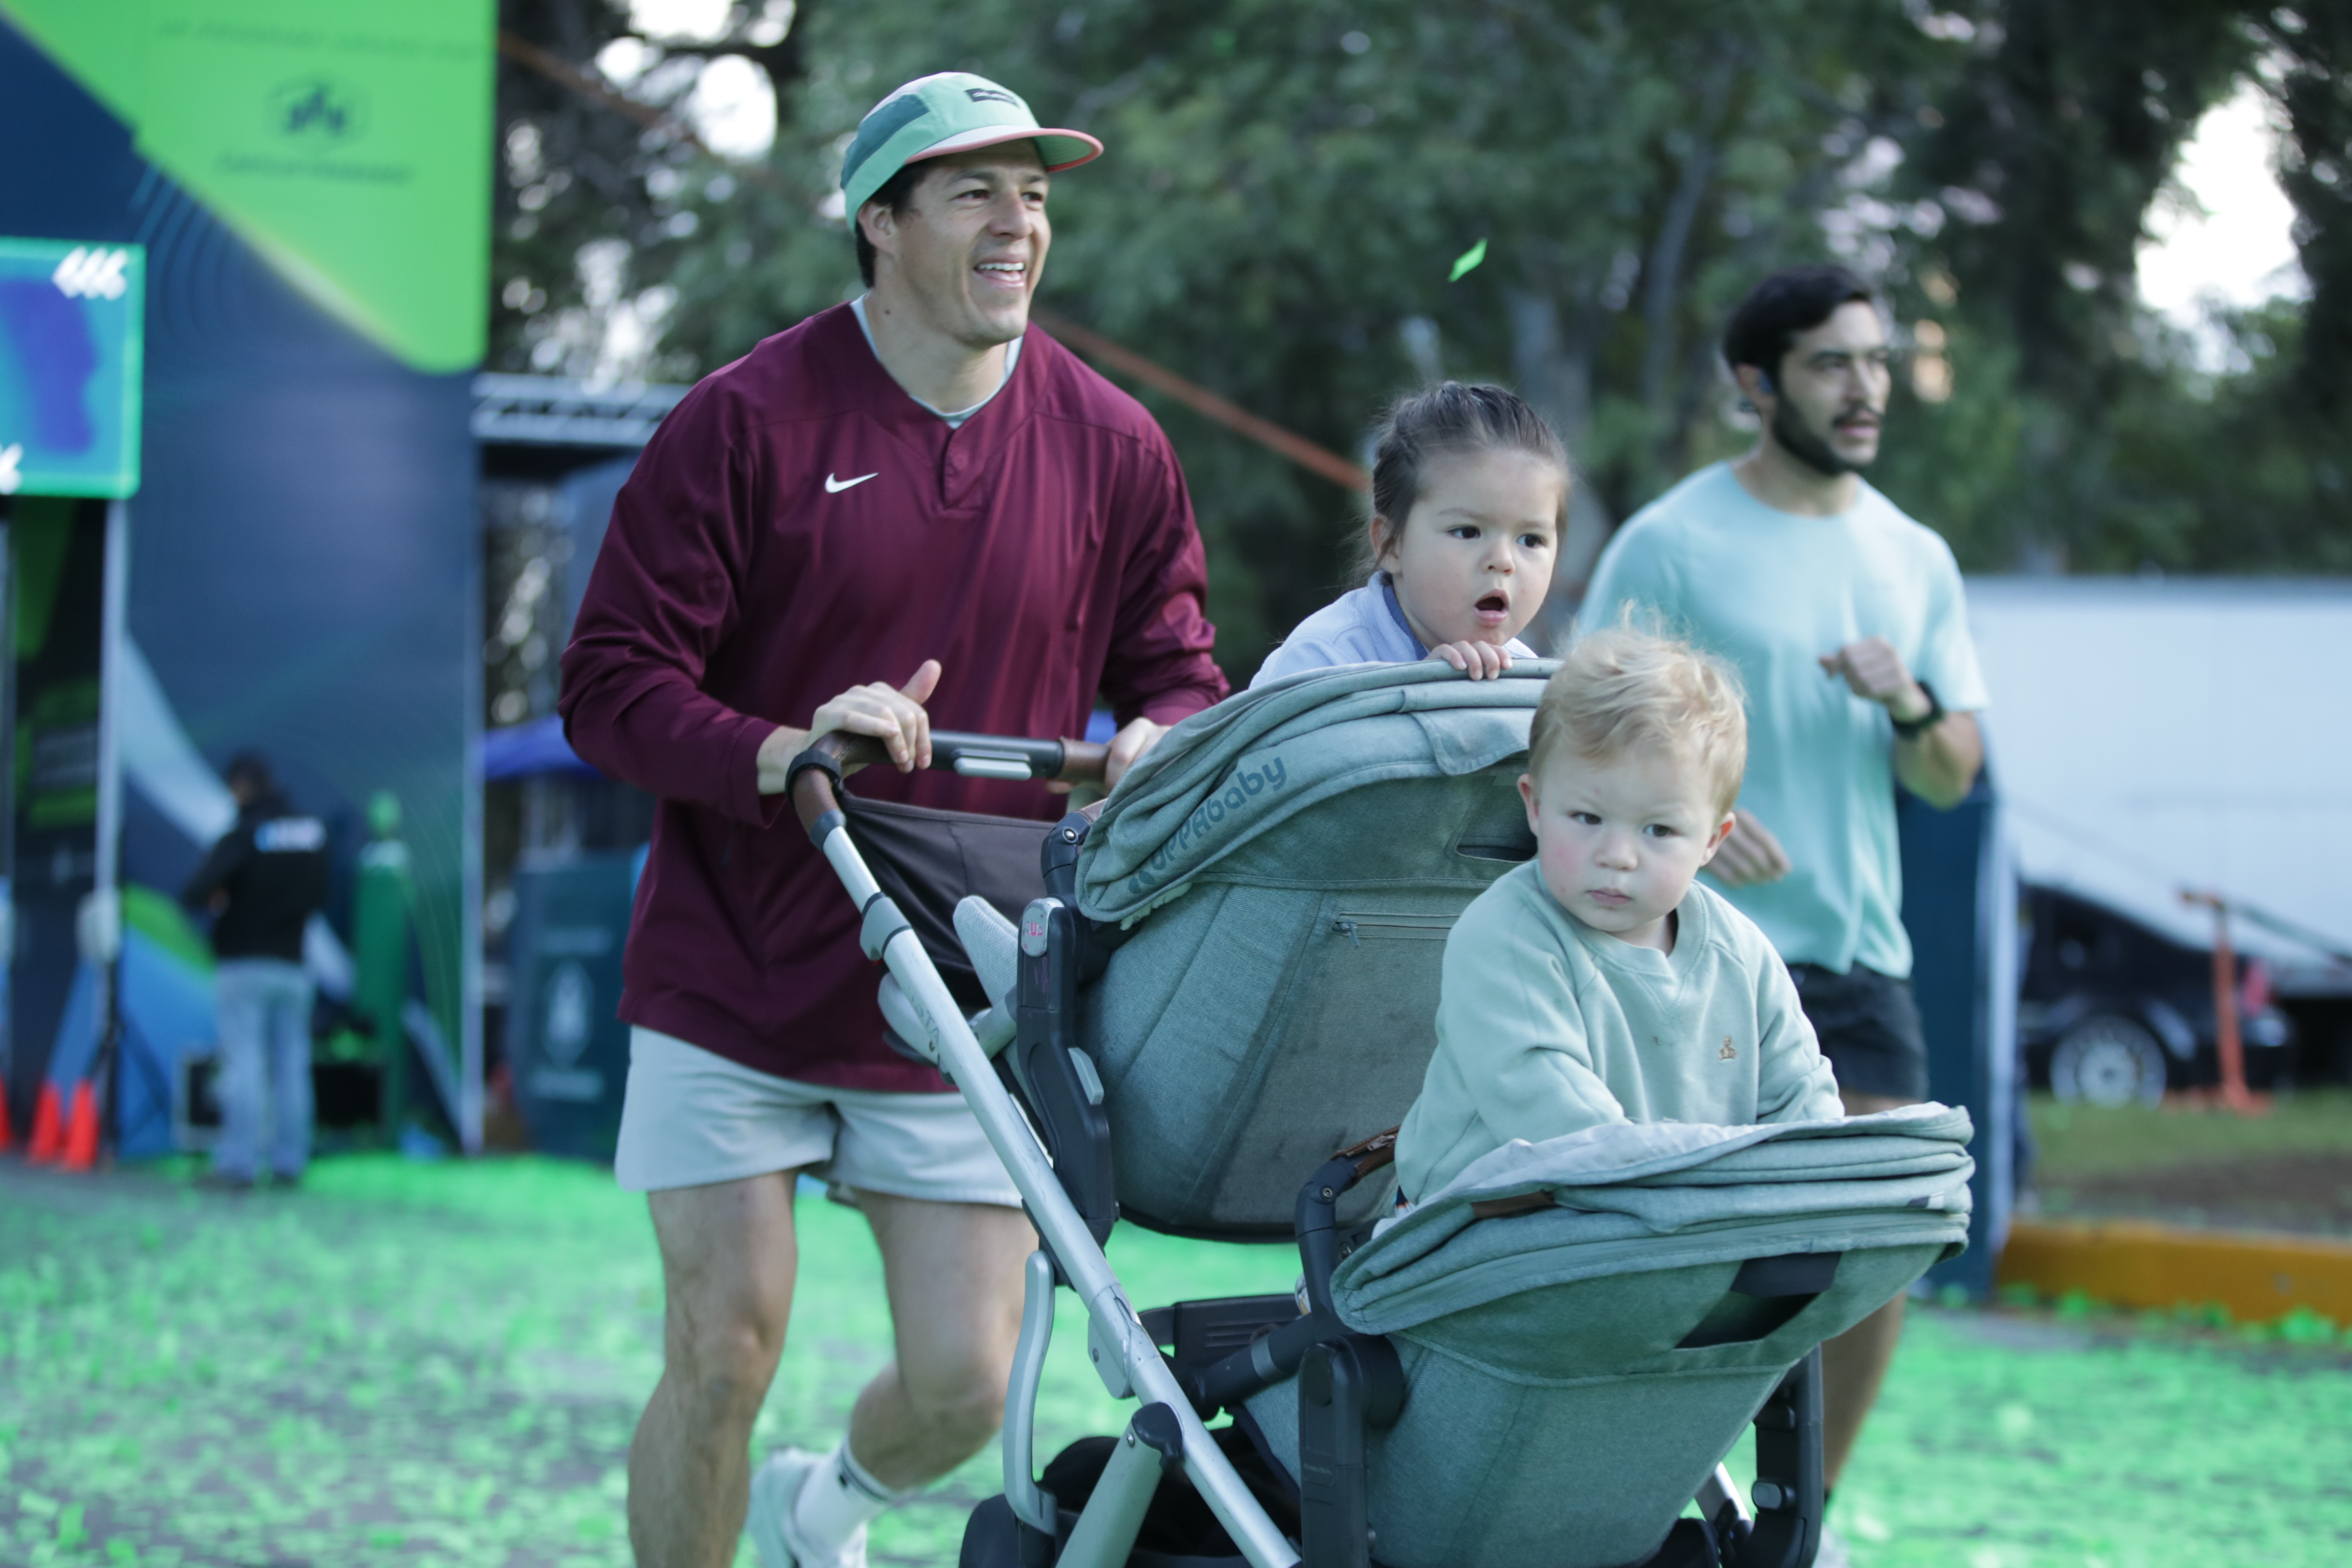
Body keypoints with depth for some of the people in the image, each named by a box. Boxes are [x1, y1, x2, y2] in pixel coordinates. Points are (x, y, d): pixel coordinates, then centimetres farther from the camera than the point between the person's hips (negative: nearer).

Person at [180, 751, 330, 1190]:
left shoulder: (245, 837, -13)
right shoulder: (314, 833, 6)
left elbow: (195, 894, -20)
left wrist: (217, 900, 0)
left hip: (243, 967, -5)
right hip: (291, 965, 5)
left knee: (243, 1064, -6)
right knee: (291, 1066, 6)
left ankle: (240, 1160, -9)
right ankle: (290, 1161, 4)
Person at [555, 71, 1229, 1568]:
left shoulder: (1111, 447, 2)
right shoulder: (751, 420, -9)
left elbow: (1178, 670, 12)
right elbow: (612, 684, -9)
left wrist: (1158, 742, -12)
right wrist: (785, 752, -27)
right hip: (736, 982, -3)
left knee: (964, 1386, 3)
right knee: (726, 1351, -3)